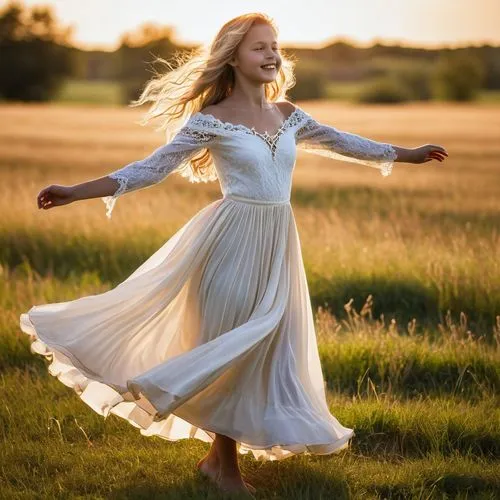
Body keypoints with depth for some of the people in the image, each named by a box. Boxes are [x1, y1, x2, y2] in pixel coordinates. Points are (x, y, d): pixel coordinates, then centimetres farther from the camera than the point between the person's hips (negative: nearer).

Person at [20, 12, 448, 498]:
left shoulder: (287, 114, 9)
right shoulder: (211, 120, -7)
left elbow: (339, 143, 23)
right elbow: (154, 166, -8)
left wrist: (408, 154, 31)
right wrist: (76, 192, -15)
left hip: (277, 243, 6)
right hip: (234, 239, -6)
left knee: (266, 346, 7)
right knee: (231, 344, -1)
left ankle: (221, 453, 19)